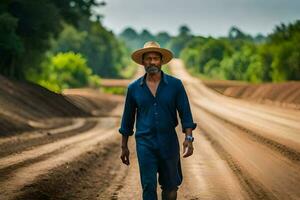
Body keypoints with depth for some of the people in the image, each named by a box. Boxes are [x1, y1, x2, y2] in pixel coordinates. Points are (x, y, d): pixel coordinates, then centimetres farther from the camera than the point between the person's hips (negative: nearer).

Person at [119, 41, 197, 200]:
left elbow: (185, 114, -2)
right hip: (145, 144, 0)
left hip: (169, 143, 0)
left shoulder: (175, 85, -2)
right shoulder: (133, 88, 2)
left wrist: (188, 138, -15)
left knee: (170, 187, 10)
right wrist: (124, 147, 12)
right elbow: (127, 119, 10)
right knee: (149, 187, -5)